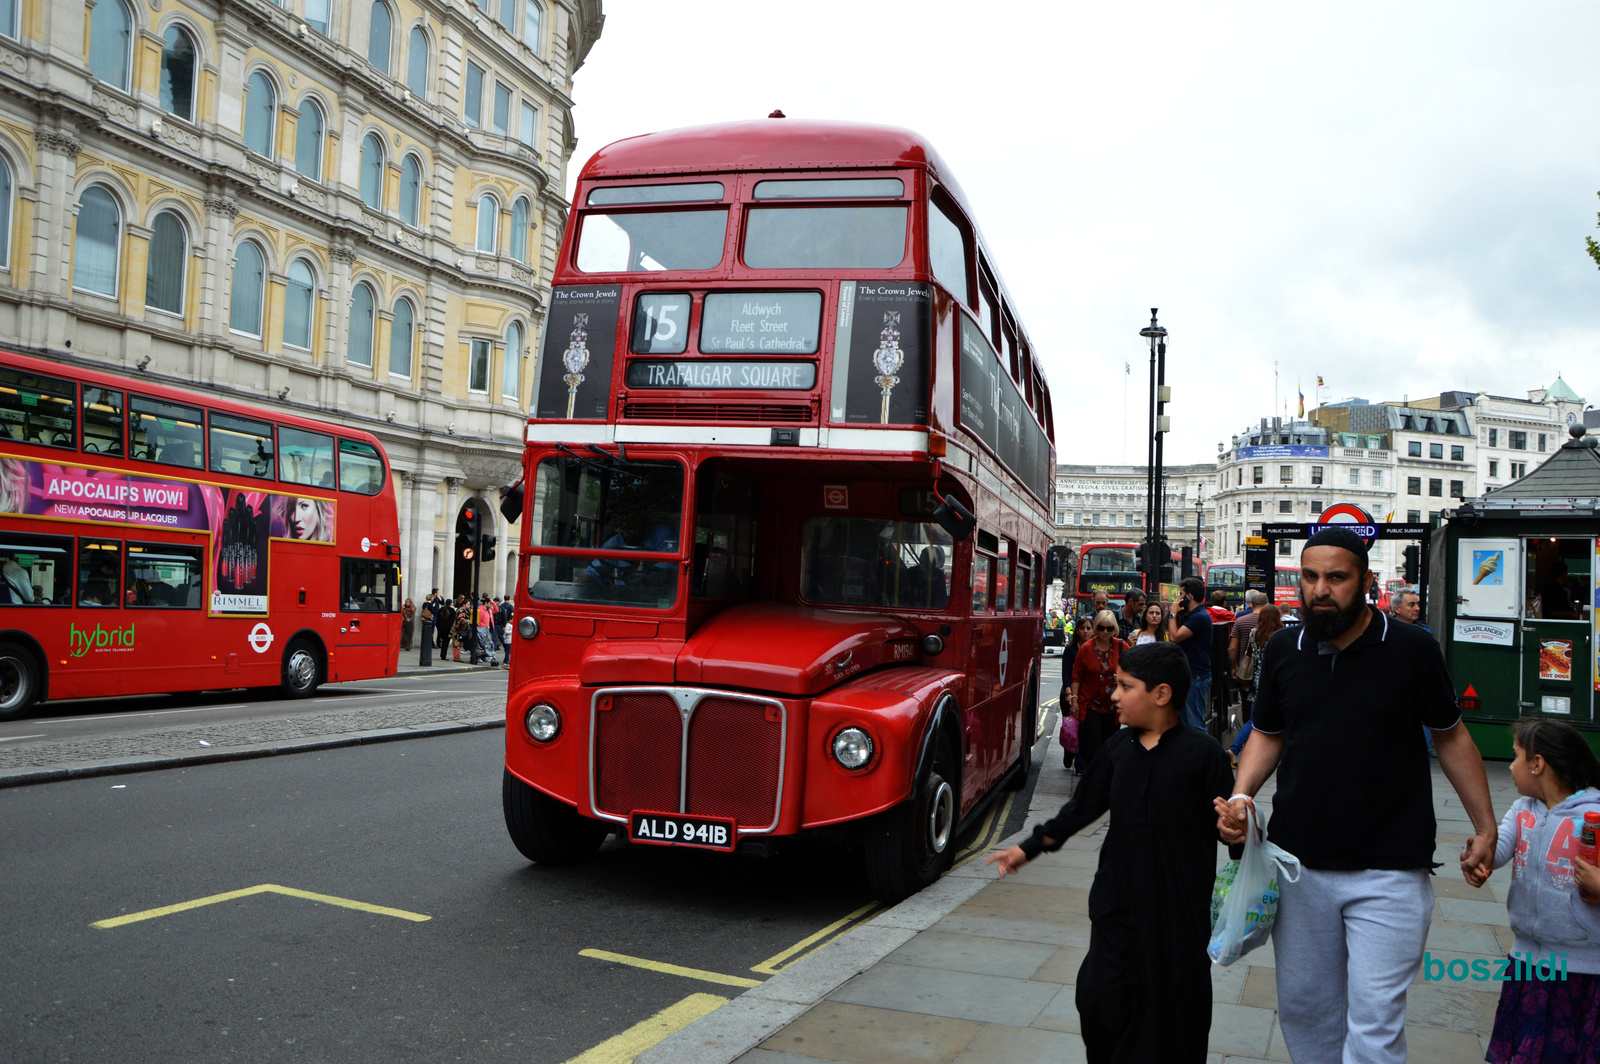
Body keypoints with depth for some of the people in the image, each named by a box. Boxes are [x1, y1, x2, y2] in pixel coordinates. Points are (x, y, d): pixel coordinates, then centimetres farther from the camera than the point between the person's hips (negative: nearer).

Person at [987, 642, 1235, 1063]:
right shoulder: (1117, 748, 3)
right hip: (1118, 900, 5)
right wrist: (1029, 848, 14)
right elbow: (1082, 807, 12)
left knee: (1175, 1003, 6)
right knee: (1100, 995, 7)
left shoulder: (1202, 752, -11)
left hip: (1180, 907, -4)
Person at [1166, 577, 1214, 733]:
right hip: (1189, 675, 11)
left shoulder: (1199, 617, -17)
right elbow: (1172, 638, 14)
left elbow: (1174, 637, -23)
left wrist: (1173, 614, -10)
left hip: (1197, 677, -11)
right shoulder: (1189, 616, 17)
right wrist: (1177, 615, 8)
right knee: (1185, 722, 15)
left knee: (1195, 725, -8)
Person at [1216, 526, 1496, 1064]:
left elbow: (1451, 737, 5)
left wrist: (1484, 826, 4)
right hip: (1298, 864, 4)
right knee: (1303, 1008, 15)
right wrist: (1239, 797, -5)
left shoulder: (1412, 649, -6)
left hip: (1389, 871, -3)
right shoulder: (1283, 650, 2)